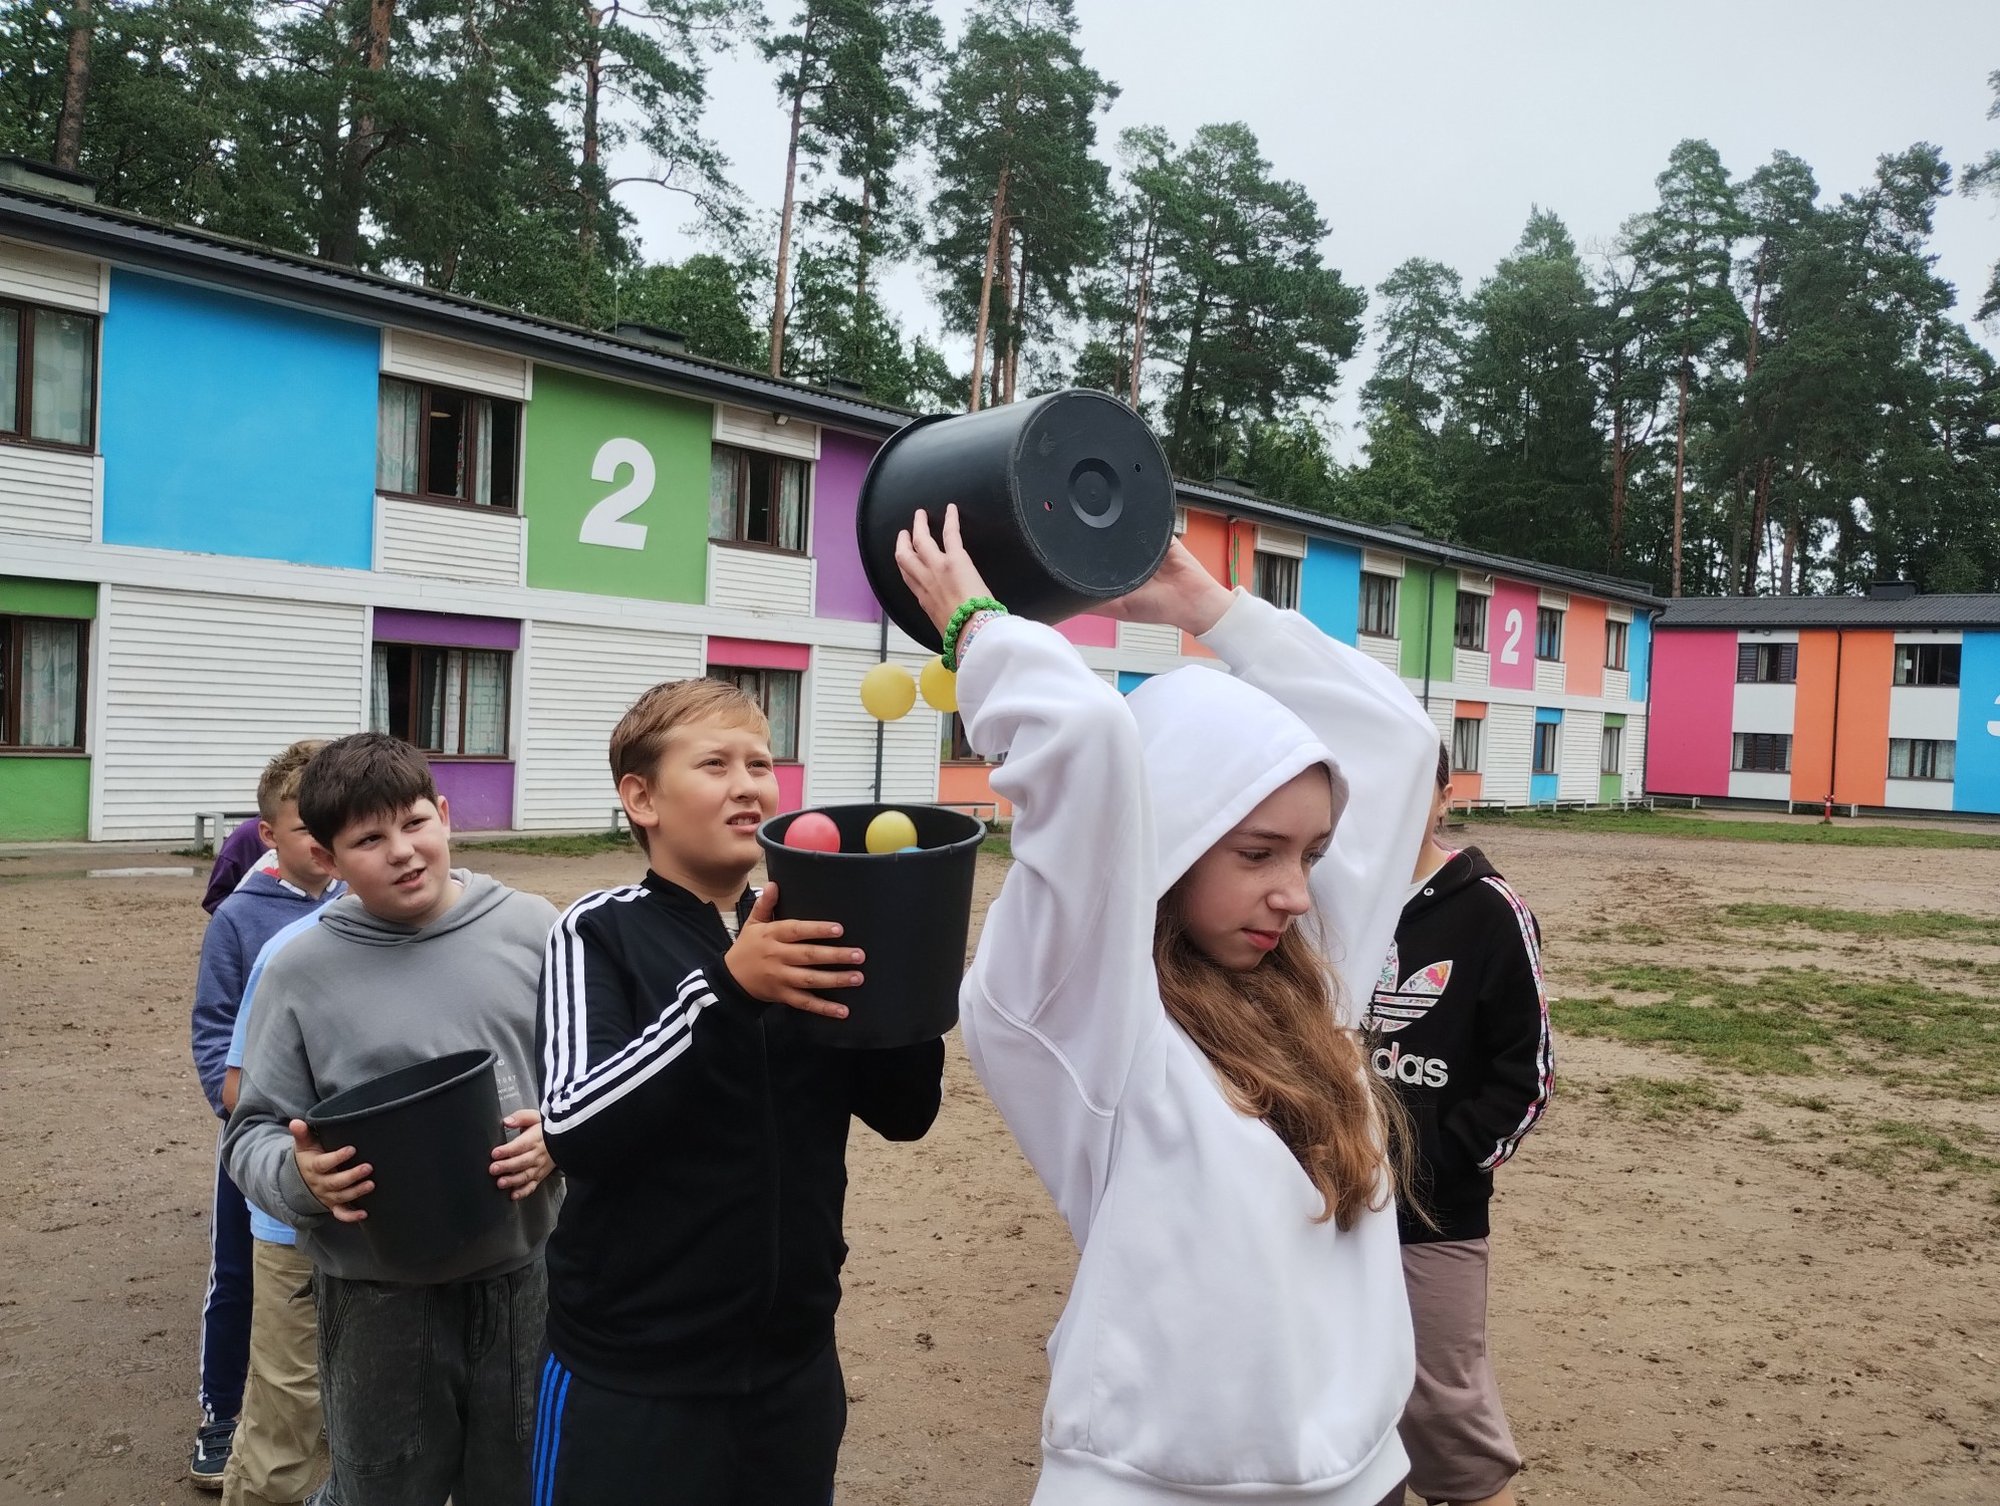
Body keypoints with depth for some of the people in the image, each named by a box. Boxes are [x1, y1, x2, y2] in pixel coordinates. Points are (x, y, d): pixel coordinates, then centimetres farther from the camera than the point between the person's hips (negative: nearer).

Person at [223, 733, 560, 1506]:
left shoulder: (531, 928, -3)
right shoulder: (300, 967, -5)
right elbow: (254, 1134, 0)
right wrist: (298, 1175, -20)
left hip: (525, 1280, 1)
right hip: (377, 1301, -1)